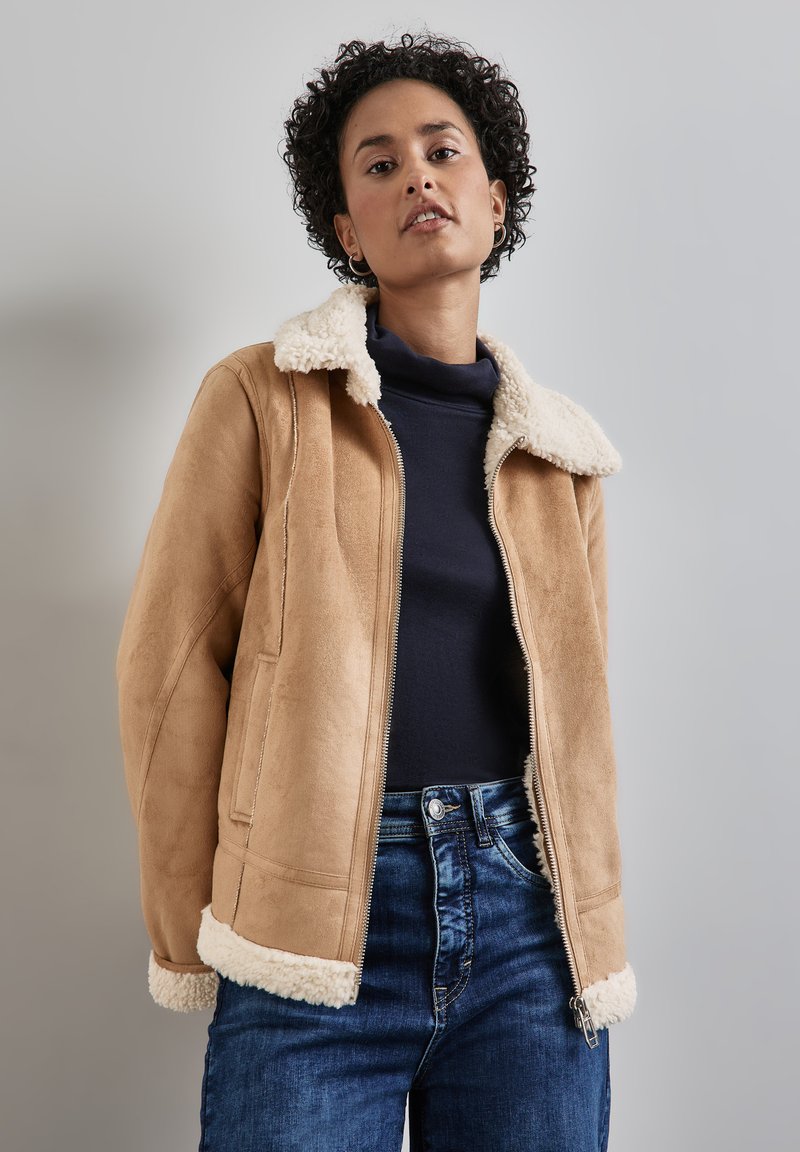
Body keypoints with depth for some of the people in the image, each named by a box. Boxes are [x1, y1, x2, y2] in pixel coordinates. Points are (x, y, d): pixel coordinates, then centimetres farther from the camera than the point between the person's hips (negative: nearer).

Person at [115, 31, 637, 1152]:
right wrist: (192, 934, -1)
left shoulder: (560, 450, 10)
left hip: (529, 912, 4)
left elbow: (575, 702, 13)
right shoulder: (263, 398, -1)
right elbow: (173, 663, -3)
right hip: (317, 931, -3)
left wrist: (592, 927, 8)